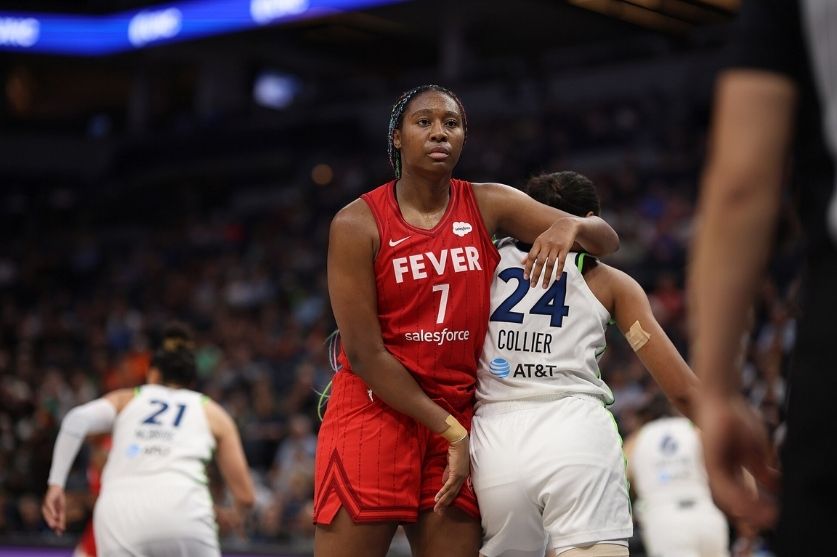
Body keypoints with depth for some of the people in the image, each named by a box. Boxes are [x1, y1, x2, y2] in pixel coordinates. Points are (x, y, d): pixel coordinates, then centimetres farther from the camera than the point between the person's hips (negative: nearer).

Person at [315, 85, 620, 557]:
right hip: (373, 408, -4)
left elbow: (607, 242, 6)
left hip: (459, 412, 4)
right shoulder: (357, 225, -9)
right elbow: (364, 353, -12)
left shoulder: (488, 205, 3)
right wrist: (451, 431, -13)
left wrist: (572, 225, -19)